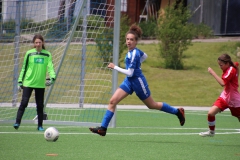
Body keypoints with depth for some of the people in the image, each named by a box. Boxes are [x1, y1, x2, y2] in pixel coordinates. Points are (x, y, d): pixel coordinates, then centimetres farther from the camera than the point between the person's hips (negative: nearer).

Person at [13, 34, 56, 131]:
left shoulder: (47, 55, 3)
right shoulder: (29, 54, 1)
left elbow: (50, 68, -4)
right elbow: (24, 68, 6)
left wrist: (52, 78, -23)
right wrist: (20, 81, 4)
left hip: (40, 84, 2)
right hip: (28, 83, -2)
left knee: (40, 105, 6)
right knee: (24, 103, -11)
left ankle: (40, 125, 15)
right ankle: (17, 122, -8)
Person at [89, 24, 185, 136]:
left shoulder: (134, 54, -23)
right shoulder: (134, 51, 2)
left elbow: (130, 73, -24)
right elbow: (145, 56, 22)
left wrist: (115, 67, -22)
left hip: (137, 81, -8)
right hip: (129, 81, 8)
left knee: (152, 105, 9)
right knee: (112, 101, -5)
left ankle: (178, 112, 27)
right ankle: (103, 128, -7)